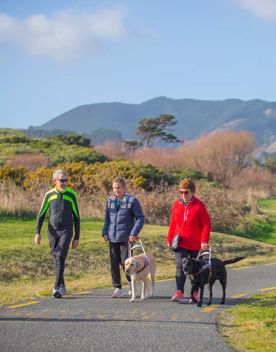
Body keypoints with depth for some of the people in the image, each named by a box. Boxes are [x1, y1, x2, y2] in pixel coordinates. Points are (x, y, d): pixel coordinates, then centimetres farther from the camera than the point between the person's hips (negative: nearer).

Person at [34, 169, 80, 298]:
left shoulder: (71, 195, 0)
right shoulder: (49, 195, 4)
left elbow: (76, 217, 5)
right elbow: (41, 215, 9)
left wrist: (77, 237, 4)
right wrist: (37, 232, -3)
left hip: (66, 231, -3)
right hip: (52, 231, 3)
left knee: (60, 257, -17)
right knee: (56, 259, 9)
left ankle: (57, 287, -21)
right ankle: (62, 285, 24)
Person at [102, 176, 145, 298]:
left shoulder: (132, 201, -5)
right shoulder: (110, 201, 9)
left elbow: (140, 218, -5)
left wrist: (134, 233, -14)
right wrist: (105, 232, 7)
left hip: (126, 238, -5)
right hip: (112, 238, 5)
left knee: (125, 262, -3)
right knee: (114, 263, 5)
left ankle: (131, 283, 22)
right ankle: (117, 288, 12)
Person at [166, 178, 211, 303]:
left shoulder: (199, 205, -7)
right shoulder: (176, 205, 4)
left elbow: (206, 224, -8)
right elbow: (172, 223, 11)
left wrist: (204, 241, -15)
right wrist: (169, 239, 11)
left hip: (196, 244, -2)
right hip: (180, 243, 2)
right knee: (180, 267, -8)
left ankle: (195, 293, 20)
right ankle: (179, 292, -10)